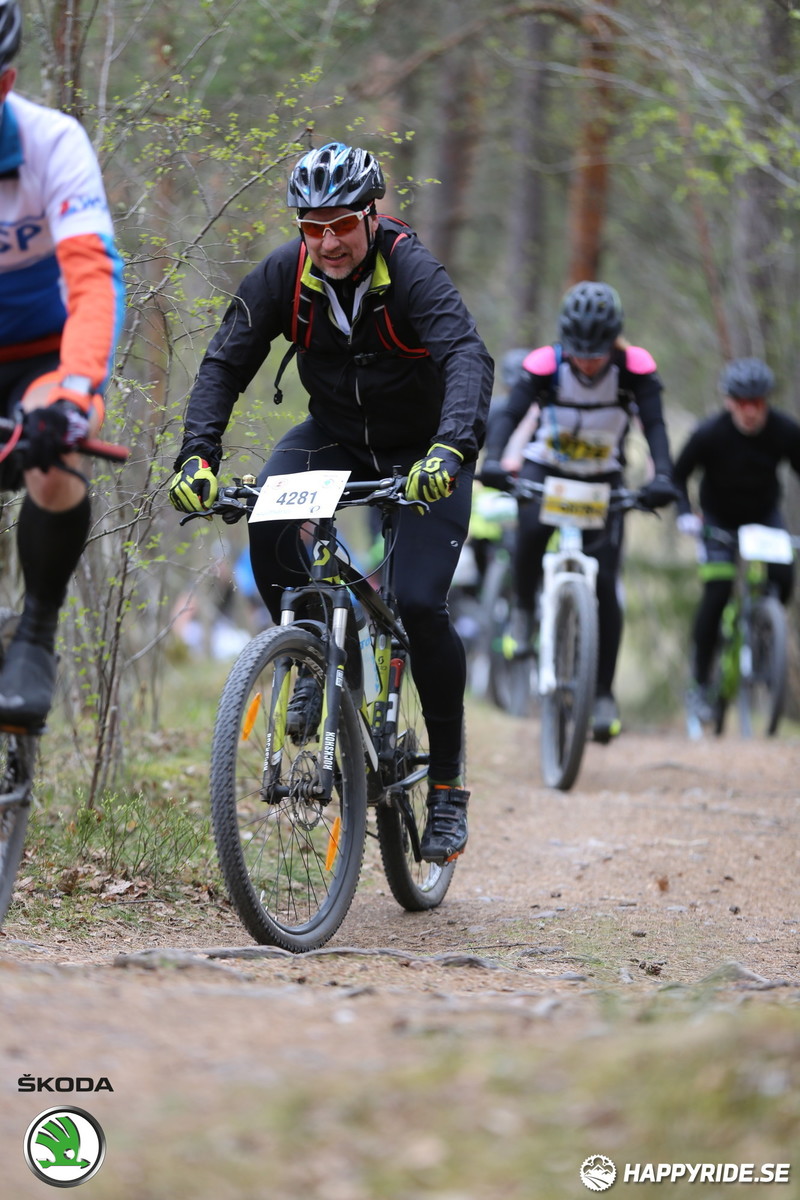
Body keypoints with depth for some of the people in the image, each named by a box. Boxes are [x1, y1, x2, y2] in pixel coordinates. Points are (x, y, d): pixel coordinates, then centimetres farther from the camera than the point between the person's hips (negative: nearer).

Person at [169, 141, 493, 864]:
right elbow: (225, 364, -16)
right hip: (335, 434, 3)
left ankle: (448, 782, -2)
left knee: (420, 603, -19)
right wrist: (198, 455, -33)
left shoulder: (411, 271, -27)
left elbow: (469, 357, -42)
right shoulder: (285, 275, -16)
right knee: (266, 516, -28)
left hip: (425, 453, -3)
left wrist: (452, 449, -60)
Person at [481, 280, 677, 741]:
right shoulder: (545, 365, -22)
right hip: (545, 468, -1)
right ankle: (525, 610, -5)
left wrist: (663, 477, -46)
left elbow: (655, 425, -28)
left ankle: (604, 692, -2)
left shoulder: (636, 369, -20)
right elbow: (511, 415, -31)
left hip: (603, 479, 1)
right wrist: (493, 461, -50)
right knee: (531, 530, -34)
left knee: (605, 583, -11)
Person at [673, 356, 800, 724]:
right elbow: (679, 475, -14)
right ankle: (700, 683, -6)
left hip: (764, 515, 2)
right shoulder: (709, 434, -24)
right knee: (717, 592, -18)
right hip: (719, 521, -2)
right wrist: (684, 514, -30)